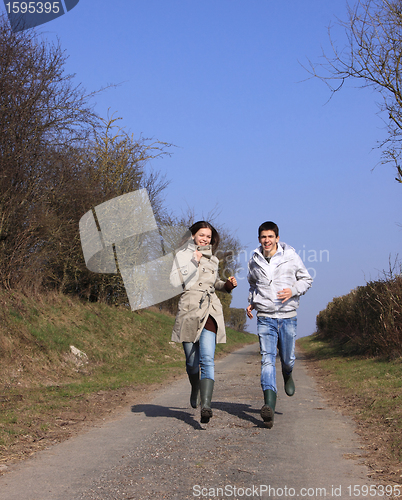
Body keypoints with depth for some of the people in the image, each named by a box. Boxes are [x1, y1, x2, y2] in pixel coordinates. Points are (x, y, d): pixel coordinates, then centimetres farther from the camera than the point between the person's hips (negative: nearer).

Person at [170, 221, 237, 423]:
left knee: (207, 359, -15)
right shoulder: (182, 255, 5)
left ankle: (205, 405, -26)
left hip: (210, 311, 2)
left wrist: (227, 285, 13)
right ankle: (195, 389, 39)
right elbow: (174, 281, -10)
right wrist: (193, 262, -16)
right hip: (189, 311, -2)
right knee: (192, 361, 7)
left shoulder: (212, 259, 18)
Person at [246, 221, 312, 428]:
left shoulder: (290, 256, -3)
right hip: (265, 318, 0)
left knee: (287, 358, 11)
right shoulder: (254, 261, 5)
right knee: (267, 359, -12)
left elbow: (306, 279, 7)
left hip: (287, 316, 0)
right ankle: (269, 405, -22)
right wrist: (251, 302, 8)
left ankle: (287, 374, 49)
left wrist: (293, 290, -12)